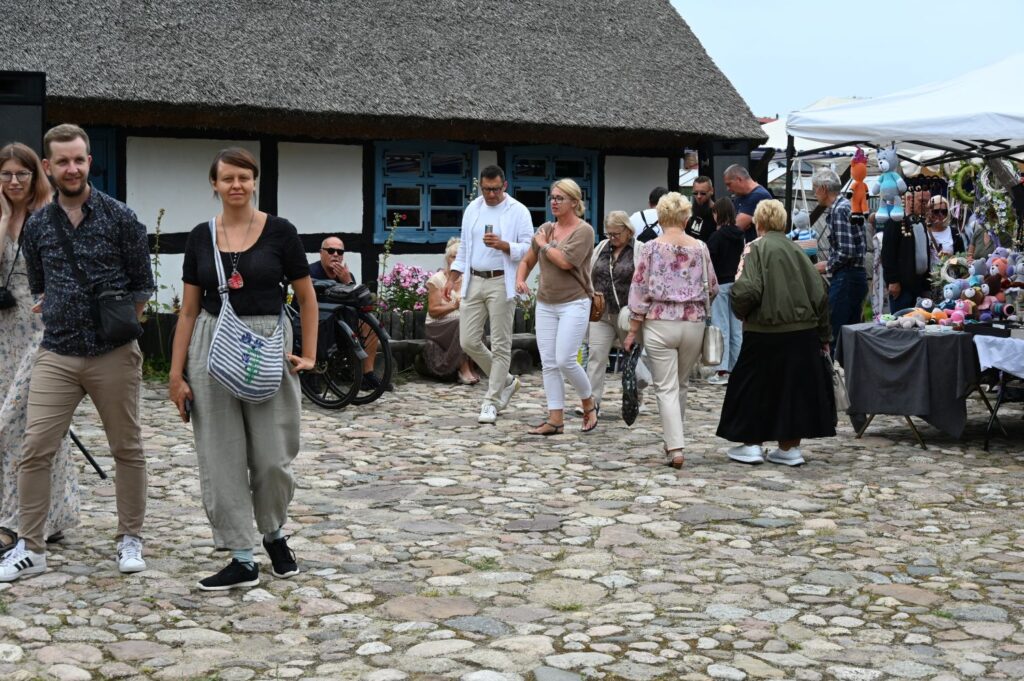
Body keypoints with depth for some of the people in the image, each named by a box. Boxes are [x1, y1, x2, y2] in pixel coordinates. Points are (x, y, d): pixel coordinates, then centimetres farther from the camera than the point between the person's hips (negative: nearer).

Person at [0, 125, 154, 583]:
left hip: (113, 356, -2)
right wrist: (54, 318, 10)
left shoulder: (120, 218, -2)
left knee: (127, 449, 8)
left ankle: (130, 539, 22)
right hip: (56, 355, 2)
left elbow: (142, 285, 2)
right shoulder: (37, 226, 7)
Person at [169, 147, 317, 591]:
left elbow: (306, 297, 6)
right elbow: (189, 309, 7)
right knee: (221, 458, 2)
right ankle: (242, 559, 11)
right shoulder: (201, 236, 5)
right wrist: (176, 373, 3)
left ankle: (274, 533, 29)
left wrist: (309, 354, -1)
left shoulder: (279, 232, -2)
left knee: (272, 456, 1)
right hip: (213, 347, 2)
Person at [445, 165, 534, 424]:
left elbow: (528, 248, -8)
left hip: (501, 283, -5)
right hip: (474, 282, 5)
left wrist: (503, 245, -24)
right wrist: (451, 279, 12)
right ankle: (506, 381, 23)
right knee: (469, 341, 3)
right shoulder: (472, 209, 13)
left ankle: (491, 402, 4)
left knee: (500, 345, -3)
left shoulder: (518, 211, -4)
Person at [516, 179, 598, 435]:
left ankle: (589, 403, 13)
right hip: (545, 304, 6)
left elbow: (565, 261, -20)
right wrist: (520, 279, 0)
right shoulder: (546, 228, 11)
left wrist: (544, 244, -5)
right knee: (549, 363, 3)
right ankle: (556, 419, 8)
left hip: (573, 303, -6)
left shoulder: (584, 231, -7)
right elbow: (527, 260, 20)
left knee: (565, 360, -12)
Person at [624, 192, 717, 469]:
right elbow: (712, 288, 9)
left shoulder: (652, 248, -4)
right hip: (694, 322, 3)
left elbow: (639, 291, -5)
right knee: (682, 384, 18)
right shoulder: (700, 248, 2)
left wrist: (632, 331, 1)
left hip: (660, 323, -2)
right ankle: (673, 438, 29)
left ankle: (675, 448, -7)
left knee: (666, 388, 1)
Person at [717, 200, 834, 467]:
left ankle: (752, 444, 13)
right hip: (803, 333, 5)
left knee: (755, 385, 9)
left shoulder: (758, 249, -8)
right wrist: (822, 334, 15)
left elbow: (749, 291, -21)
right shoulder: (796, 250, 7)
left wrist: (741, 311, 1)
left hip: (767, 333, -5)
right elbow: (820, 292, 7)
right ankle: (789, 447, 15)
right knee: (796, 385, 12)